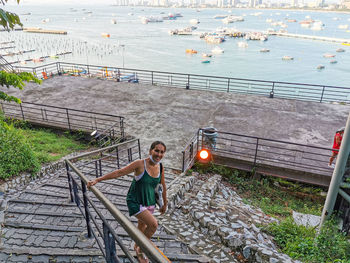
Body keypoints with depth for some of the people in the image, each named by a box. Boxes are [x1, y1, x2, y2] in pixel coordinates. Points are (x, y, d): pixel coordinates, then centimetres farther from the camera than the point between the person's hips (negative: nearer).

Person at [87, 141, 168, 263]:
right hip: (135, 202, -5)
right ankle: (140, 250, 10)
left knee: (142, 227, 23)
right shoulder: (140, 164, -23)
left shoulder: (160, 167, -6)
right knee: (153, 224, -18)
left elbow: (163, 186, 6)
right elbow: (119, 172, -21)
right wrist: (97, 180, -22)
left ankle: (137, 247, 52)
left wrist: (165, 204, 16)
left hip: (150, 202, 6)